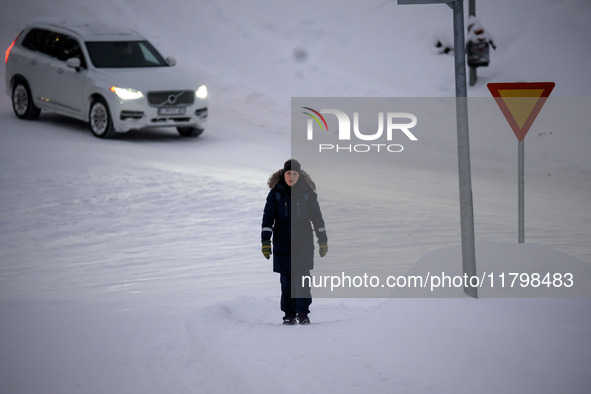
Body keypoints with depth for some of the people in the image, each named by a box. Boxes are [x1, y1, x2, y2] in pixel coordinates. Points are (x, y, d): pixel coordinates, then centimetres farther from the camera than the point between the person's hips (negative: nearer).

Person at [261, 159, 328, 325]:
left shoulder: (307, 192, 3)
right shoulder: (276, 193, 1)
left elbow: (317, 217, 8)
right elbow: (268, 217, 1)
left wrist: (323, 241, 8)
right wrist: (265, 241, -6)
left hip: (304, 243, 0)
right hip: (283, 243, 0)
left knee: (302, 277, -10)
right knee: (286, 280, 2)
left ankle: (303, 312, -1)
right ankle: (289, 314, 11)